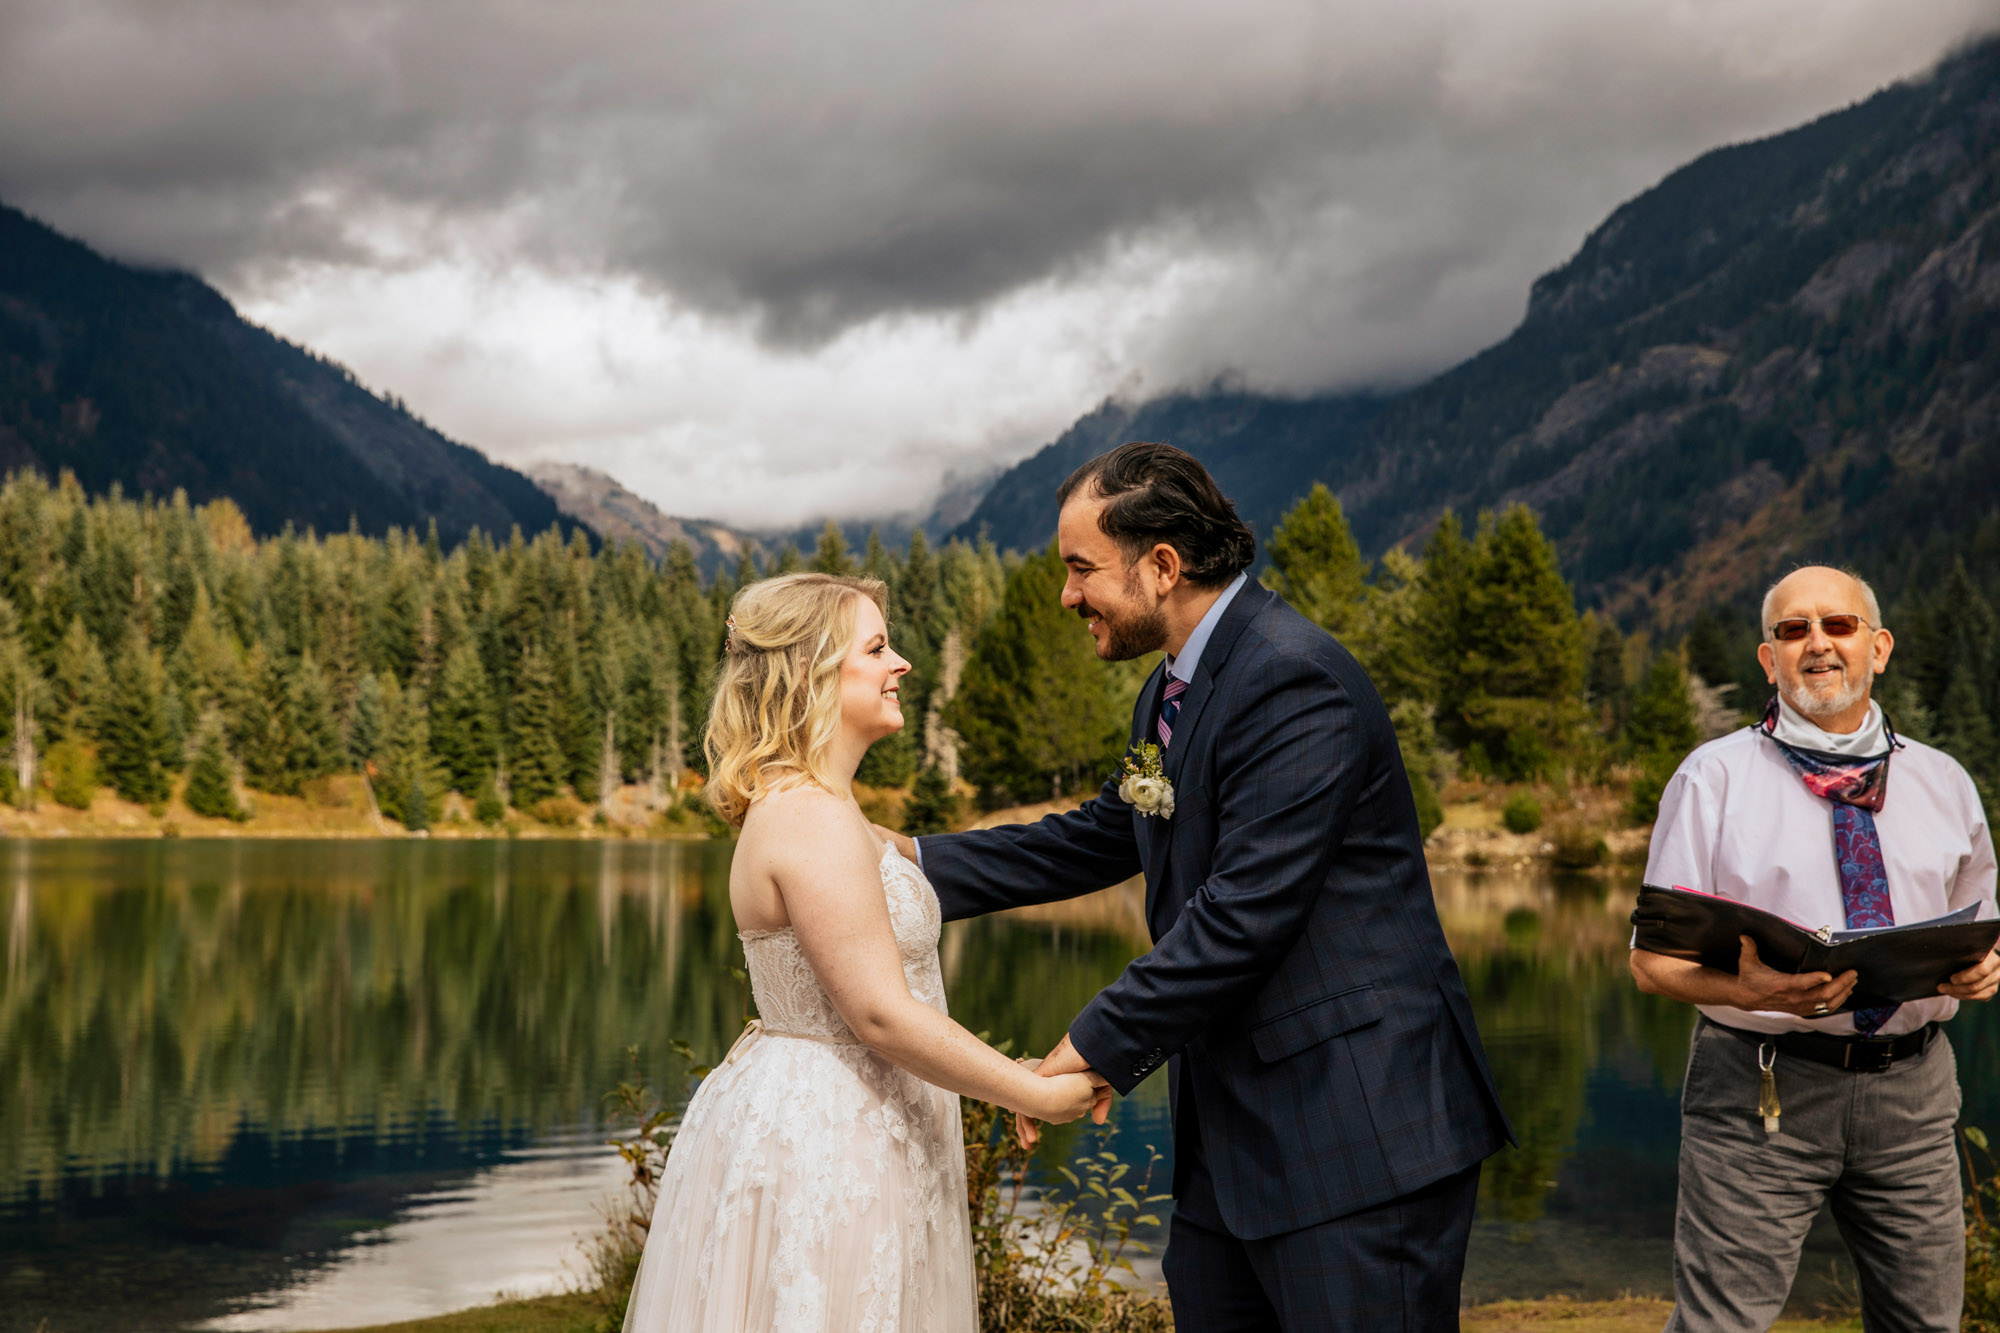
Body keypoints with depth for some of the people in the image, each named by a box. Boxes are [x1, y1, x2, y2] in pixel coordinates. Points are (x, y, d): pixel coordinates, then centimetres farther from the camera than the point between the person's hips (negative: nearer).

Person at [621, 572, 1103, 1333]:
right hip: (822, 1146, -10)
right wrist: (1038, 1096, -16)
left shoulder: (796, 804, 12)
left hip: (807, 1121, 10)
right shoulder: (814, 819, -20)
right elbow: (882, 1014, -23)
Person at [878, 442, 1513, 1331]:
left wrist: (1100, 1046, -16)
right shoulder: (1170, 695, 14)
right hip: (1232, 1133, 10)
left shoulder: (1292, 682, -19)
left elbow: (1243, 913, -24)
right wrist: (914, 859, 17)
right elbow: (1097, 840, 23)